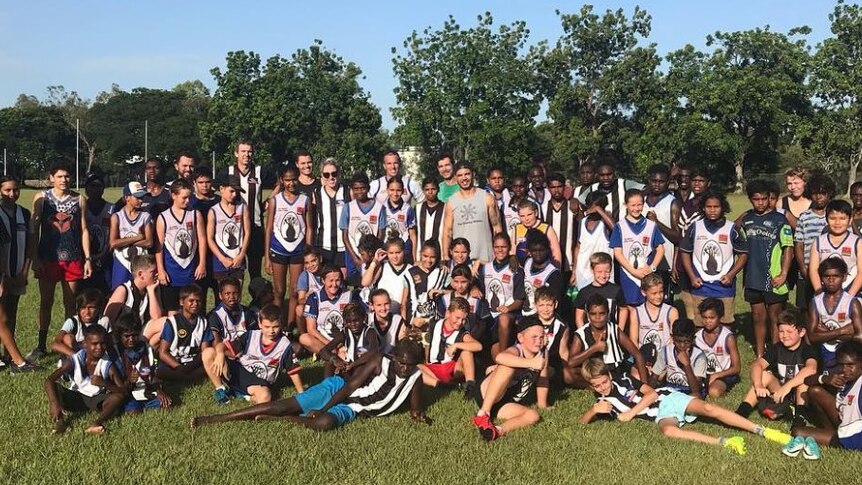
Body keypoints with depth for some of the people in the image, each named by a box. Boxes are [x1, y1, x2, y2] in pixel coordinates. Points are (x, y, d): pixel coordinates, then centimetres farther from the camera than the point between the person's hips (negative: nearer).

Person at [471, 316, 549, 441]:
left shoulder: (543, 353, -1)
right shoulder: (515, 351, -20)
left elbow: (542, 380, 12)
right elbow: (500, 357, -45)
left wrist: (543, 406, 15)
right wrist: (531, 363, -49)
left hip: (505, 404, 7)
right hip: (485, 394, -7)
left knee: (533, 416, -19)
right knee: (507, 367, -33)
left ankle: (498, 430, -37)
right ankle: (483, 414, -39)